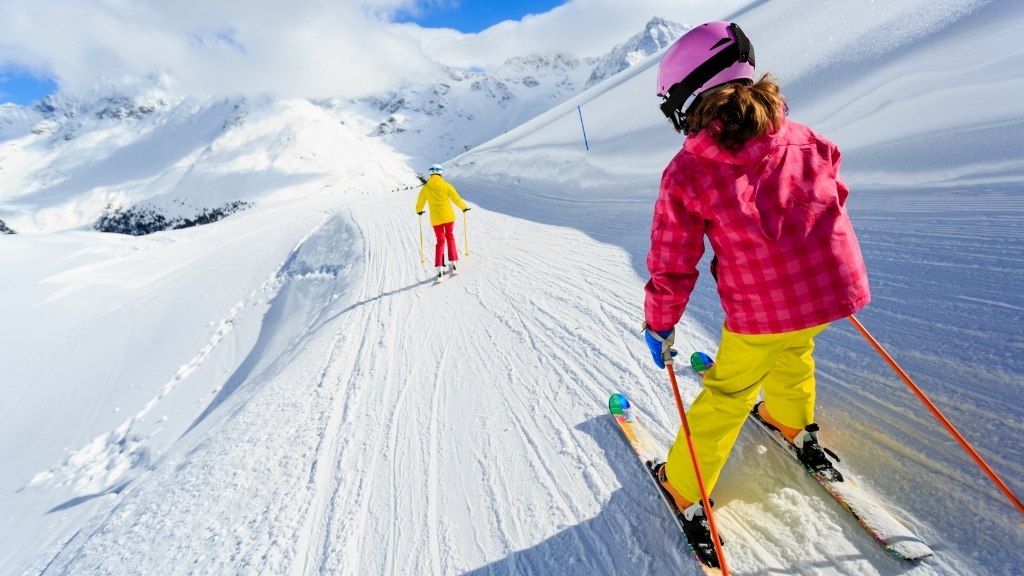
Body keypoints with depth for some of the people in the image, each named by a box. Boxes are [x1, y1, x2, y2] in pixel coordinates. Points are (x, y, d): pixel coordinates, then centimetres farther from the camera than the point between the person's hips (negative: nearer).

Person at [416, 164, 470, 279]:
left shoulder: (425, 188, 0)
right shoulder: (446, 185, -5)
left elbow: (420, 202, 9)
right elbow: (456, 199, -4)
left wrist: (419, 211, 30)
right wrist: (464, 207, 14)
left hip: (435, 218, 1)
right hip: (448, 216, -1)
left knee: (440, 241, 9)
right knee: (450, 237, 18)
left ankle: (439, 268, -4)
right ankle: (452, 263, 14)